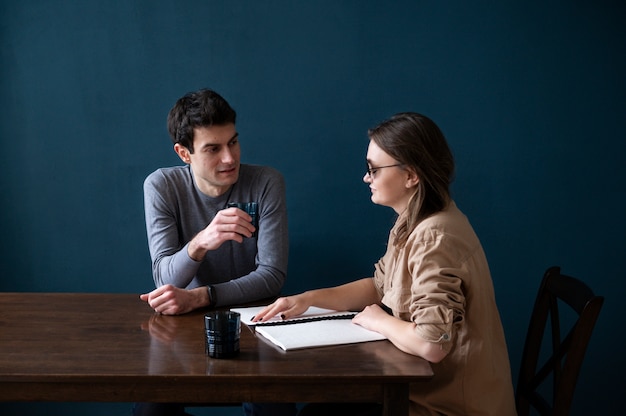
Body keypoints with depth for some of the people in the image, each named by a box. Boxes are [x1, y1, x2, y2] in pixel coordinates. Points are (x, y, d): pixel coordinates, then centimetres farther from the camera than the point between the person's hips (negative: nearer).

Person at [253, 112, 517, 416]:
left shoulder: (434, 239, -27)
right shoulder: (412, 224, 4)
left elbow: (432, 344, -35)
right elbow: (379, 287, 17)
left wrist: (377, 321, -15)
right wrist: (309, 299, 4)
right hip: (426, 388, 9)